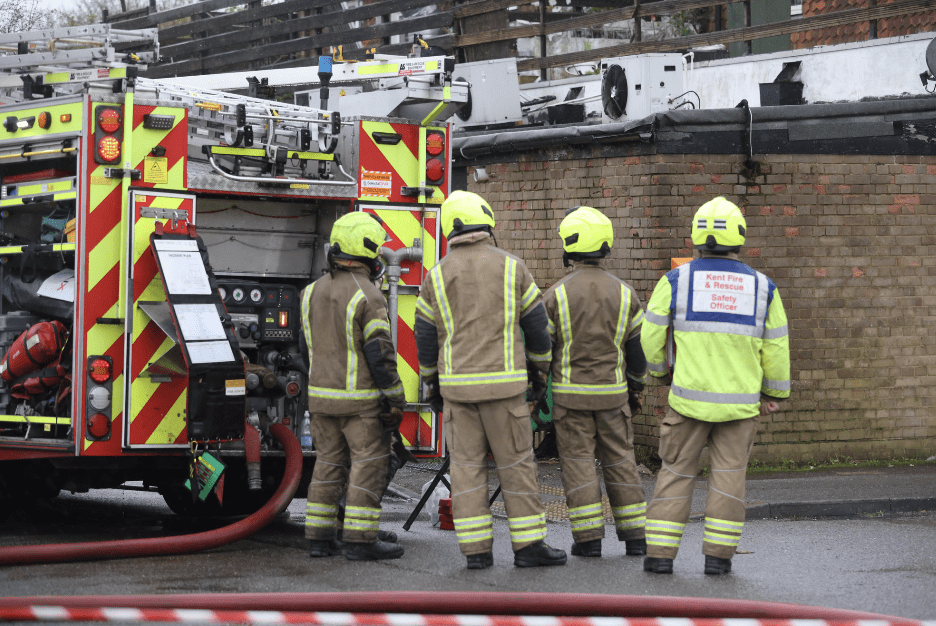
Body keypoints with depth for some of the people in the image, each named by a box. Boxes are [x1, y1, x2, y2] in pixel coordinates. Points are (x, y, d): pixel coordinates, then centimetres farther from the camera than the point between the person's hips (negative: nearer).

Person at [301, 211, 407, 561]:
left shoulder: (314, 292, 6)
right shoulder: (368, 297, -16)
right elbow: (380, 355, -16)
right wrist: (395, 401, -11)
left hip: (321, 397, 7)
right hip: (360, 400, -7)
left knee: (328, 464, 13)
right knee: (368, 466, 0)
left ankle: (319, 538, 12)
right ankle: (360, 541, -2)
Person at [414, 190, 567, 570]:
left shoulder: (437, 276, 2)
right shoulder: (512, 268, -1)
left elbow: (425, 338, 6)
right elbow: (537, 326, 3)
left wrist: (433, 383, 20)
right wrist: (542, 371, 17)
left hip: (457, 384, 2)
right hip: (503, 383, -2)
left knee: (467, 466, 5)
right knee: (517, 463, 4)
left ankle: (476, 549, 3)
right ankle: (528, 545, 4)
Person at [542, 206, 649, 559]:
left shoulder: (556, 295, -9)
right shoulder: (624, 293, 0)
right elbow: (638, 348, 5)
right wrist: (636, 389, 18)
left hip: (570, 393, -2)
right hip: (613, 393, 3)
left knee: (578, 462, 2)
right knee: (620, 460, 9)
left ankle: (588, 537, 0)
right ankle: (634, 536, 10)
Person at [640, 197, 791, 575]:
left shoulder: (675, 282, -4)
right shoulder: (762, 288, -1)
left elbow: (651, 340, 3)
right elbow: (776, 350, 5)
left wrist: (661, 371, 22)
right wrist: (773, 394, 18)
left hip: (690, 398, 0)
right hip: (740, 402, 1)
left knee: (676, 472, 8)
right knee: (729, 474, 8)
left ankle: (660, 554, 6)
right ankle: (718, 556, 7)